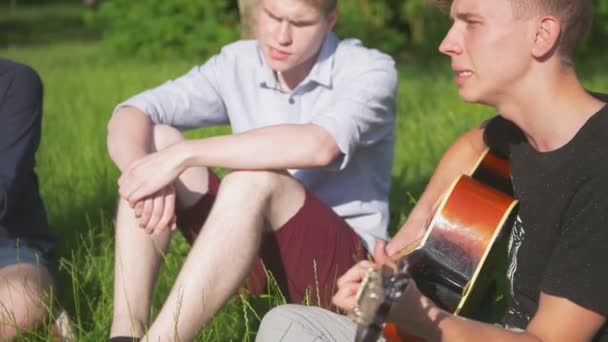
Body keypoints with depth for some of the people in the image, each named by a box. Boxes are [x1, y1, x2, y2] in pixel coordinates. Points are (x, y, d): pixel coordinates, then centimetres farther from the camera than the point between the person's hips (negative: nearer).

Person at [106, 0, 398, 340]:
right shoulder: (239, 64, 2)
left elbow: (318, 145, -35)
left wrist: (185, 154, -35)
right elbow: (130, 115, -7)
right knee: (156, 140, -10)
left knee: (253, 181, -33)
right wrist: (145, 173, -30)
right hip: (258, 261, 6)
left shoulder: (371, 72, -13)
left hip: (346, 268, -5)